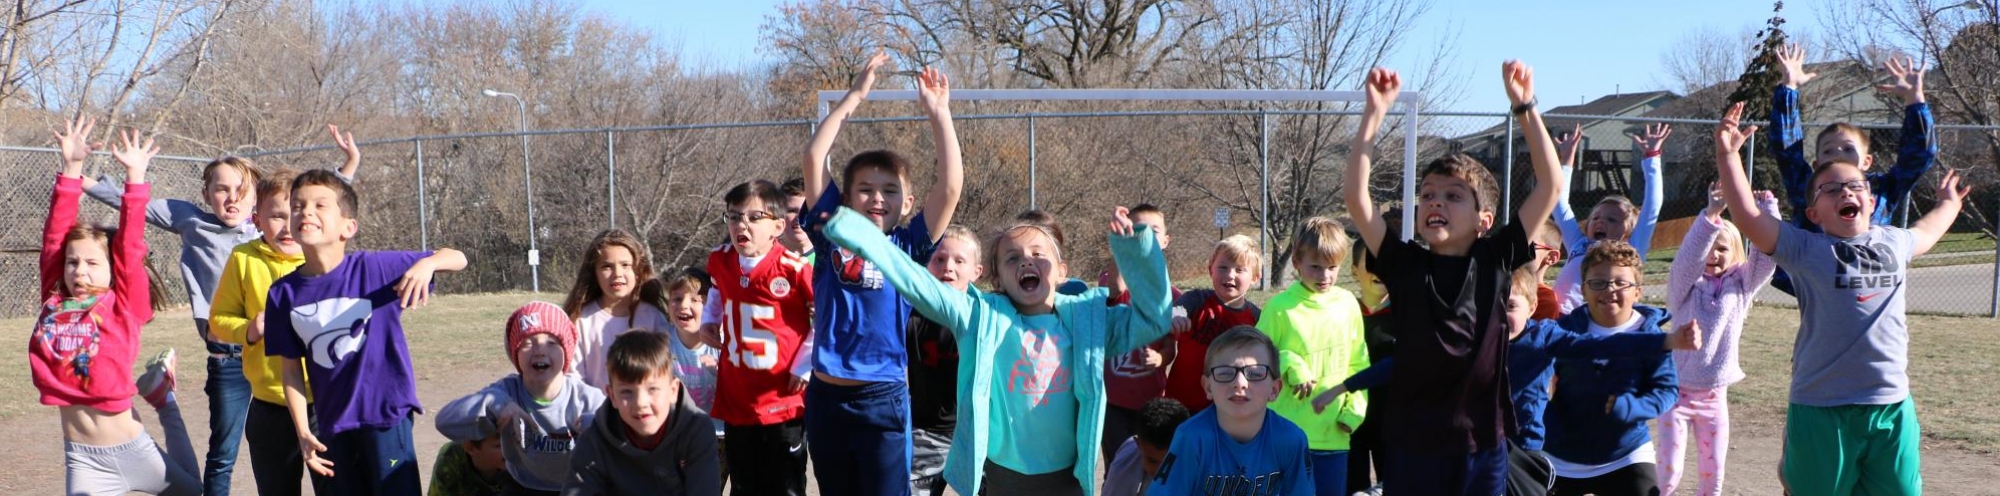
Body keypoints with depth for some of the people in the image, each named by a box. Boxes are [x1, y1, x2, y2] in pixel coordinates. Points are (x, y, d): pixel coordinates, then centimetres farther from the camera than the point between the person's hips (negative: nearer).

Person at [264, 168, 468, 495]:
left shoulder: (374, 268, -10)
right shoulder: (284, 294, -1)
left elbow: (457, 259, -7)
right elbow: (292, 369, 5)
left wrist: (426, 264, -28)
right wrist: (303, 432, 1)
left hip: (386, 412, -4)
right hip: (332, 425, 4)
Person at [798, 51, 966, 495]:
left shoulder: (908, 247, 1)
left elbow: (951, 183, -10)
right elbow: (814, 158, -4)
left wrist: (938, 111, -9)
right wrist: (855, 96, -3)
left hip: (883, 400, -2)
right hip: (826, 398, 2)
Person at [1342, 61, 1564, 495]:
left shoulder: (1495, 260, 0)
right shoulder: (1404, 264, -1)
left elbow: (1551, 187, -2)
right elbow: (1356, 196, -10)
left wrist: (1525, 107, -6)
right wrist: (1375, 112, -13)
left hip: (1483, 443, 1)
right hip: (1411, 442, -1)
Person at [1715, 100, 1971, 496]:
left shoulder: (1894, 243, 13)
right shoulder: (1805, 250, -3)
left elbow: (1926, 232, 38)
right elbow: (1747, 216, -14)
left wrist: (1947, 204, 56)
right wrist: (1727, 154, -21)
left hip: (1893, 408, 5)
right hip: (1822, 412, -5)